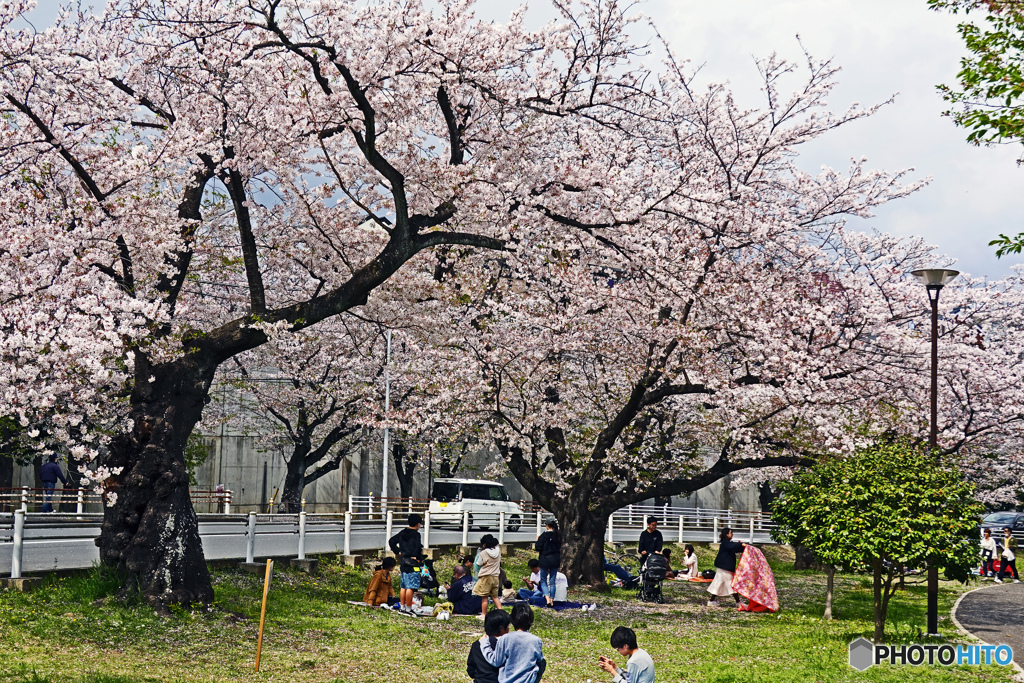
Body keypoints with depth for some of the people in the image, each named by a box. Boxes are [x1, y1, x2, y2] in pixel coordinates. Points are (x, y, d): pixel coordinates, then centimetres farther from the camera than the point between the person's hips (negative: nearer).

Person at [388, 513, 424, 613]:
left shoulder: (402, 533, 9)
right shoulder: (415, 534, -14)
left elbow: (391, 541, 15)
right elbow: (418, 547, -27)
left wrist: (398, 552, 15)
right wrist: (418, 558, -13)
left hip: (403, 563, 8)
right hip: (413, 565, -8)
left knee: (404, 586, 16)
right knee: (410, 587, -4)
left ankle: (402, 606, 21)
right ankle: (408, 608, -3)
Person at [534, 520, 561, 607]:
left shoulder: (544, 535, -14)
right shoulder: (558, 536, 1)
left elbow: (537, 547, -12)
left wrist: (538, 540, 4)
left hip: (545, 560, -4)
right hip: (555, 560, 4)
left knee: (543, 581, 6)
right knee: (552, 582, 10)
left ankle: (547, 598, -12)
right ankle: (552, 600, 10)